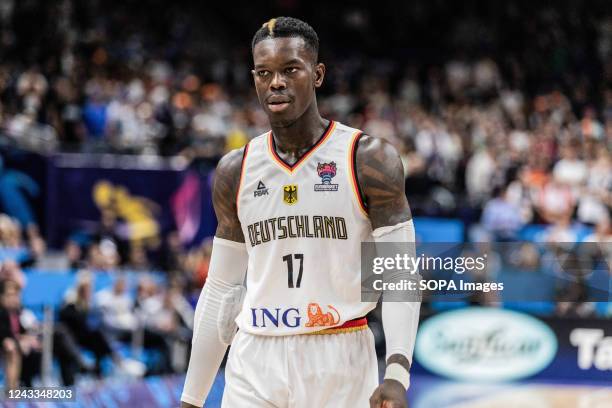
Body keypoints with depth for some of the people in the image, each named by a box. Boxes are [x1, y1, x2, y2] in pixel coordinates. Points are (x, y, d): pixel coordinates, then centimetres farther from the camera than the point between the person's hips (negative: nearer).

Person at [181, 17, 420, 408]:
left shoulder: (370, 160, -3)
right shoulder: (235, 172, 9)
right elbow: (222, 289, 14)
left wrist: (397, 376, -21)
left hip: (340, 363, -3)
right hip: (255, 363, 3)